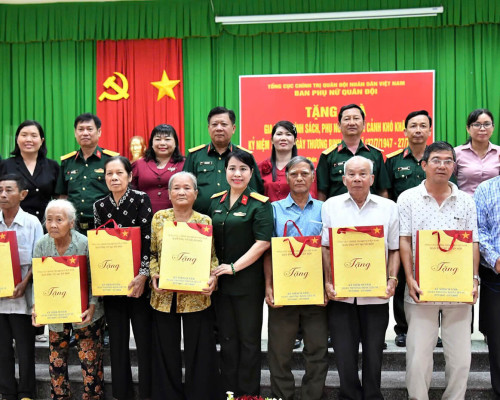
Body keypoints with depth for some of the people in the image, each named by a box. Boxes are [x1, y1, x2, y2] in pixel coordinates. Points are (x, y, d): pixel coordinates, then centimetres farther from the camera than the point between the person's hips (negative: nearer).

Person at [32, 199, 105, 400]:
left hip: (84, 313, -3)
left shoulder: (85, 245, -15)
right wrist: (36, 307, -14)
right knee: (56, 360, 11)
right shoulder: (41, 246, -6)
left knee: (90, 360, 2)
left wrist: (91, 308, -20)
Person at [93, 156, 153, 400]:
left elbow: (148, 239, -10)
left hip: (137, 280, -3)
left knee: (144, 337, 0)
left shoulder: (141, 199, -4)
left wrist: (143, 275, -19)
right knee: (117, 339, 9)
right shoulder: (99, 206, 7)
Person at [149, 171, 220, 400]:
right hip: (164, 296, 1)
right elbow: (152, 254, 7)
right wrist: (154, 275, -9)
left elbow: (213, 256, 3)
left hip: (196, 296, -1)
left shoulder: (205, 221, 1)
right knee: (167, 353, 10)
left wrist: (213, 278, -14)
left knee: (199, 352, 4)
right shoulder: (159, 218, 4)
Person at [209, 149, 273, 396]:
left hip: (248, 281, -5)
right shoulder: (216, 202, 9)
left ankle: (249, 392, 17)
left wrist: (234, 267, -16)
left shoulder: (259, 204, -7)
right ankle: (229, 391, 24)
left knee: (249, 339, 5)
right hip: (220, 280, 5)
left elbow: (263, 243, -15)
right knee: (226, 338, 12)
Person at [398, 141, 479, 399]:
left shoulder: (466, 201, 9)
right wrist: (410, 279, -11)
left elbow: (473, 243, 7)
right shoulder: (408, 198, 2)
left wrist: (474, 278, -4)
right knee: (418, 358, 0)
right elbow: (404, 242, -2)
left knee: (460, 358, 6)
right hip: (421, 290, -2)